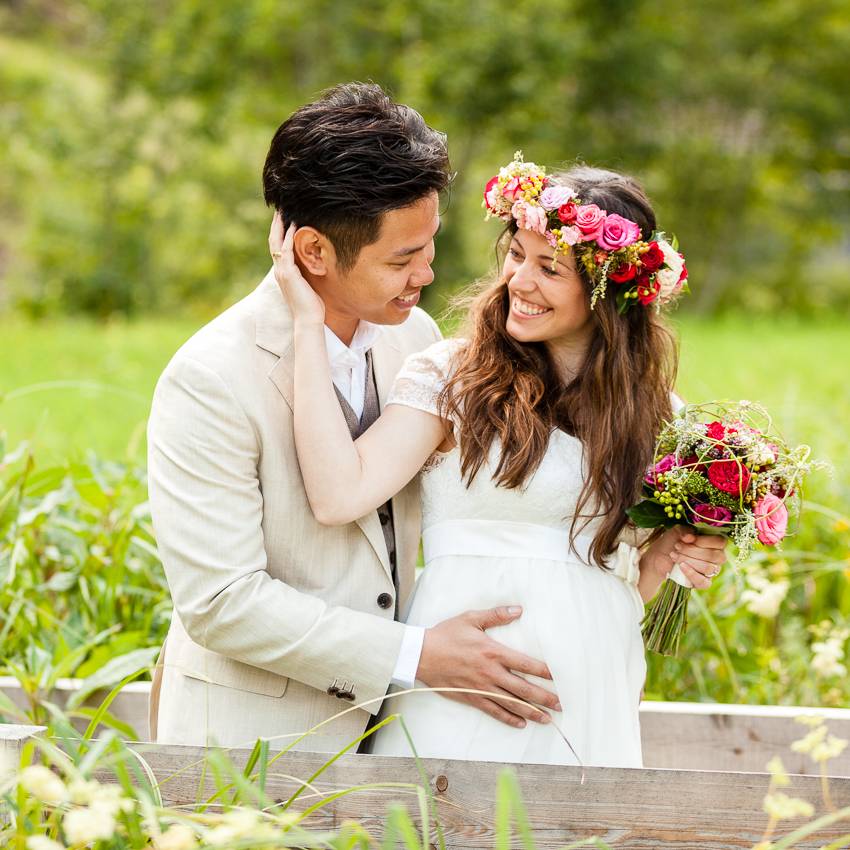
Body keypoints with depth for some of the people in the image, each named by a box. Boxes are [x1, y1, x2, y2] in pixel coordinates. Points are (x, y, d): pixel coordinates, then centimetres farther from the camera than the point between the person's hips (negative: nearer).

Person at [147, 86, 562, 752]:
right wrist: (415, 658, -20)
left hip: (381, 717, 6)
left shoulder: (414, 334, 1)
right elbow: (220, 603, -21)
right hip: (252, 732, -6)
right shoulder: (208, 382, -20)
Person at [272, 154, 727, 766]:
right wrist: (309, 322, -16)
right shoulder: (449, 377, -2)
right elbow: (339, 496, -18)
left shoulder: (649, 411, 10)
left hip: (591, 706, 3)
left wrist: (667, 556, -4)